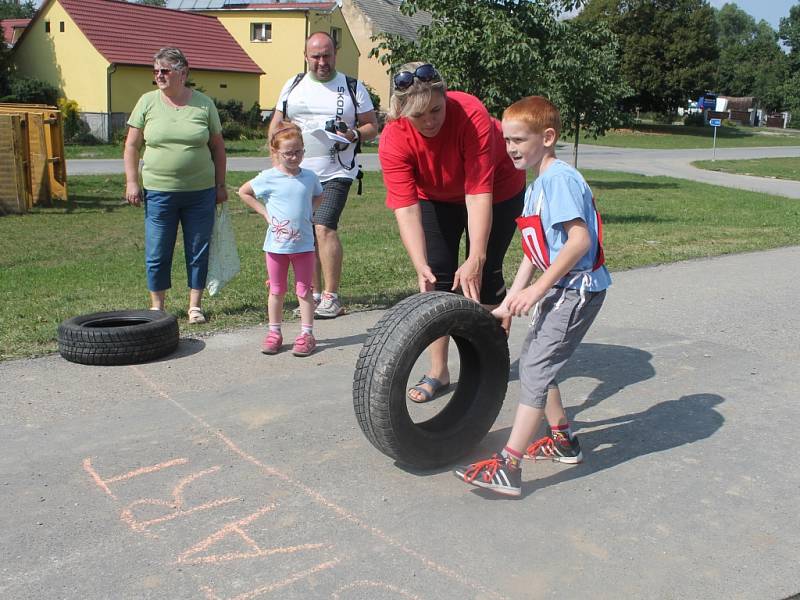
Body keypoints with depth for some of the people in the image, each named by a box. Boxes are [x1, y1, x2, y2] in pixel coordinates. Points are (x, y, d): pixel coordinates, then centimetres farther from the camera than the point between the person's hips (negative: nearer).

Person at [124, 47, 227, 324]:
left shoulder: (204, 103, 4)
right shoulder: (148, 102, 3)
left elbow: (217, 147, 9)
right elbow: (132, 146, 6)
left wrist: (220, 184, 7)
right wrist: (132, 182, -2)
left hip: (200, 192, 0)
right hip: (158, 191, 0)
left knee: (198, 251, 6)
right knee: (157, 254, 5)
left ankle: (195, 306, 19)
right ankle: (157, 306, 20)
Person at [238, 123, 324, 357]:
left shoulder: (309, 177, 1)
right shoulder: (268, 178, -6)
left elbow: (318, 196, 22)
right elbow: (243, 192, 5)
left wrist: (307, 213, 5)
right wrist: (265, 213, -1)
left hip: (304, 244, 1)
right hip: (276, 244, -1)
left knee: (304, 291, 5)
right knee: (276, 291, 10)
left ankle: (306, 334, 12)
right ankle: (274, 333, 20)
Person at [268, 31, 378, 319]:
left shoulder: (353, 87, 4)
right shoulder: (293, 85, 12)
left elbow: (372, 125, 6)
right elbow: (276, 124, 15)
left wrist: (354, 136, -15)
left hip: (335, 174, -4)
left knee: (324, 227, -19)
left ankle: (331, 297, -12)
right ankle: (314, 294, 19)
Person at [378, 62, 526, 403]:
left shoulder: (472, 116, -38)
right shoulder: (394, 140, -30)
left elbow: (479, 194, -40)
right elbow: (406, 208, -34)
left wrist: (476, 259, -46)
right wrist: (421, 267, -45)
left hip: (496, 190, -2)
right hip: (436, 196, 2)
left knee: (485, 275, -6)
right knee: (438, 277, -3)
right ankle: (438, 372, 7)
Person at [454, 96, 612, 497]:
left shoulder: (559, 179, -16)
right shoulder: (535, 188, 14)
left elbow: (580, 239, -27)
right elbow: (534, 253, 17)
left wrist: (538, 289, -26)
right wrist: (508, 303, 14)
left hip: (580, 287, -10)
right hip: (559, 287, 10)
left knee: (536, 367, -13)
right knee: (531, 361, 18)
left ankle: (507, 469, -11)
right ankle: (563, 441, 33)